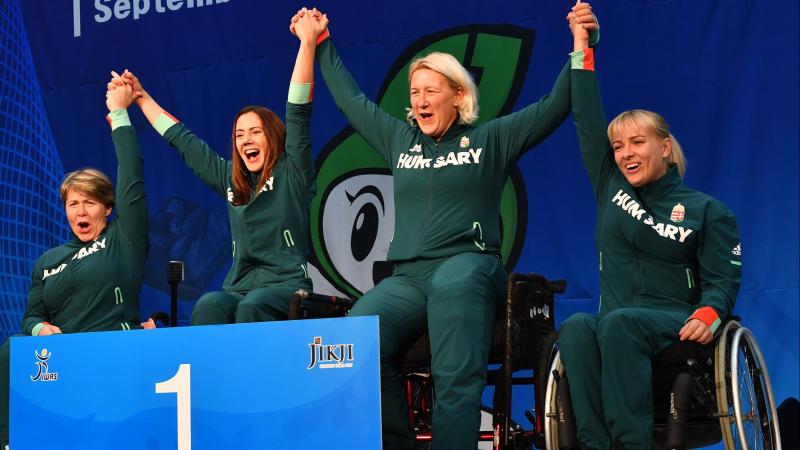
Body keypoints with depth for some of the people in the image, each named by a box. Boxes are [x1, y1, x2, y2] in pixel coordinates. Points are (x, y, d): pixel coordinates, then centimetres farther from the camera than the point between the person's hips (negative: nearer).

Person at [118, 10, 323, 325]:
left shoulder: (291, 173, 7)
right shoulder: (231, 179, 22)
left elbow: (298, 111, -2)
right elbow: (181, 140, 32)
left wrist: (307, 41, -9)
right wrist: (142, 99, 38)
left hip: (287, 286, -4)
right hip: (240, 287, 4)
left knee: (251, 307, -39)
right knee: (209, 305, -32)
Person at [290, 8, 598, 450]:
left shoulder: (489, 139, 13)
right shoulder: (400, 140, 24)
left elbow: (554, 105, 8)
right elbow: (350, 99, 36)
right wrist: (320, 44, 41)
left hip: (467, 266, -4)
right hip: (408, 276, 4)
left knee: (452, 285, -44)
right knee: (356, 333, -31)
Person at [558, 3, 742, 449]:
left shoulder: (708, 211, 6)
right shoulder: (610, 186, 17)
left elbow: (723, 280, -1)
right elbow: (588, 122, 14)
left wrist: (707, 315, -24)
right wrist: (583, 49, 13)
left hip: (676, 325, -3)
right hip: (617, 327, 3)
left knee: (618, 323, -38)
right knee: (578, 327, -34)